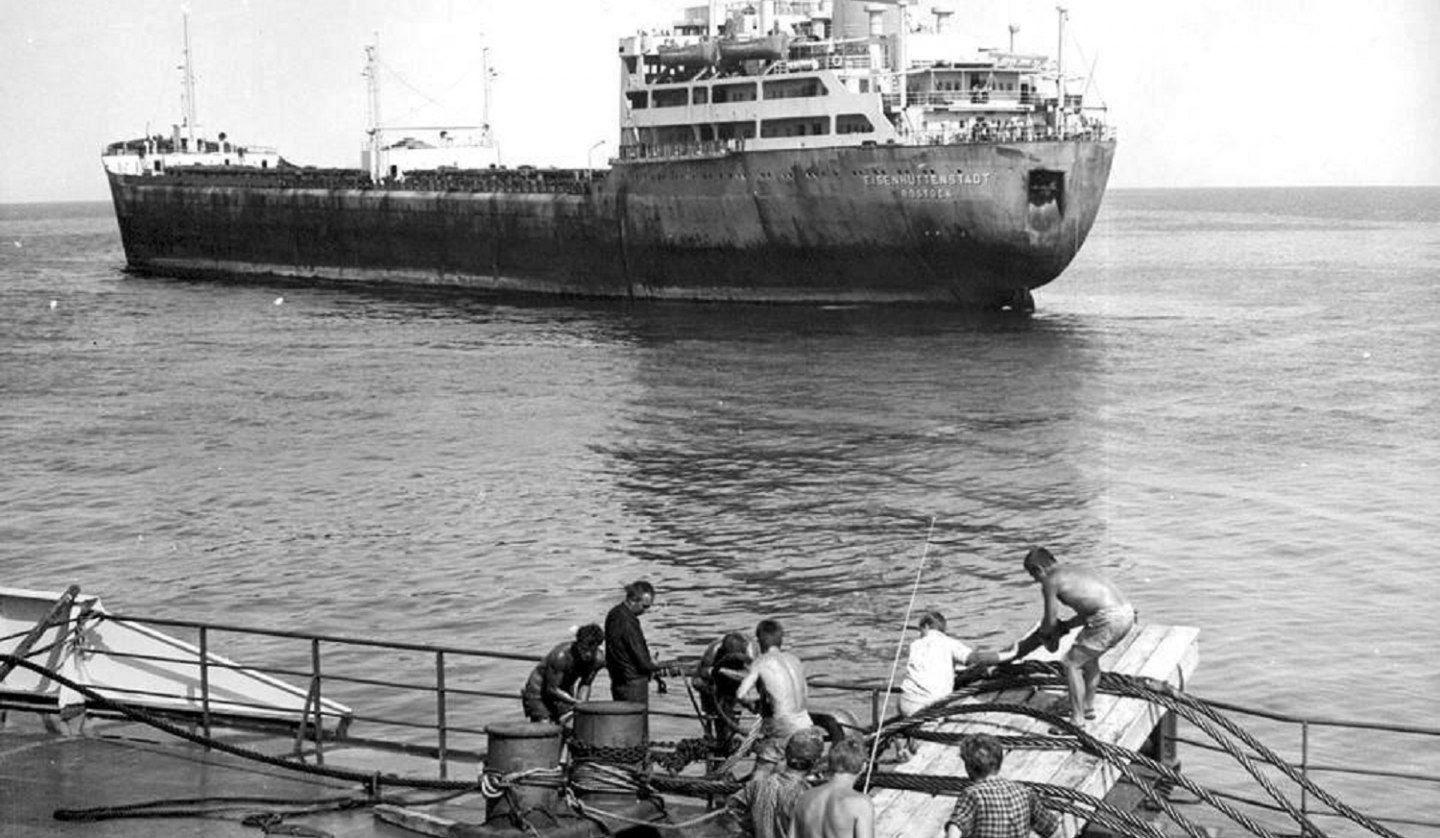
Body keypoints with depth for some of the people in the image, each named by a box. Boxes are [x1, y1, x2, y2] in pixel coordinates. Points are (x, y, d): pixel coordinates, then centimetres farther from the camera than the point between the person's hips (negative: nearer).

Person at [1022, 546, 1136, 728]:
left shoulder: (1050, 581, 1)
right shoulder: (1075, 570, 26)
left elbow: (1051, 622, 6)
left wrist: (1044, 630, 28)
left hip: (1109, 619, -9)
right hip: (1127, 612, 9)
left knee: (1072, 664, 6)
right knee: (1089, 658, 29)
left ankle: (1077, 719, 8)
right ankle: (1088, 707, 39)